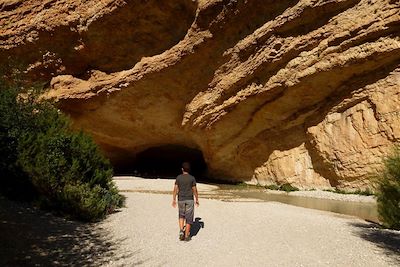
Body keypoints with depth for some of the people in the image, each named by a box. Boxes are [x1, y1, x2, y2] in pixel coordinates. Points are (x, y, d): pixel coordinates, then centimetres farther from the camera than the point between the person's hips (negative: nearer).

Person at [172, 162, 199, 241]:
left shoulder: (178, 177, -3)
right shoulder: (192, 178, -6)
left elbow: (175, 189, -4)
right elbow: (195, 190, -4)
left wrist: (174, 200, 3)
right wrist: (197, 200, 7)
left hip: (181, 200, 2)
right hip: (190, 200, -2)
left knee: (181, 216, 21)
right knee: (188, 218, 6)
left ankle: (181, 231, 4)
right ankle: (186, 236, 9)